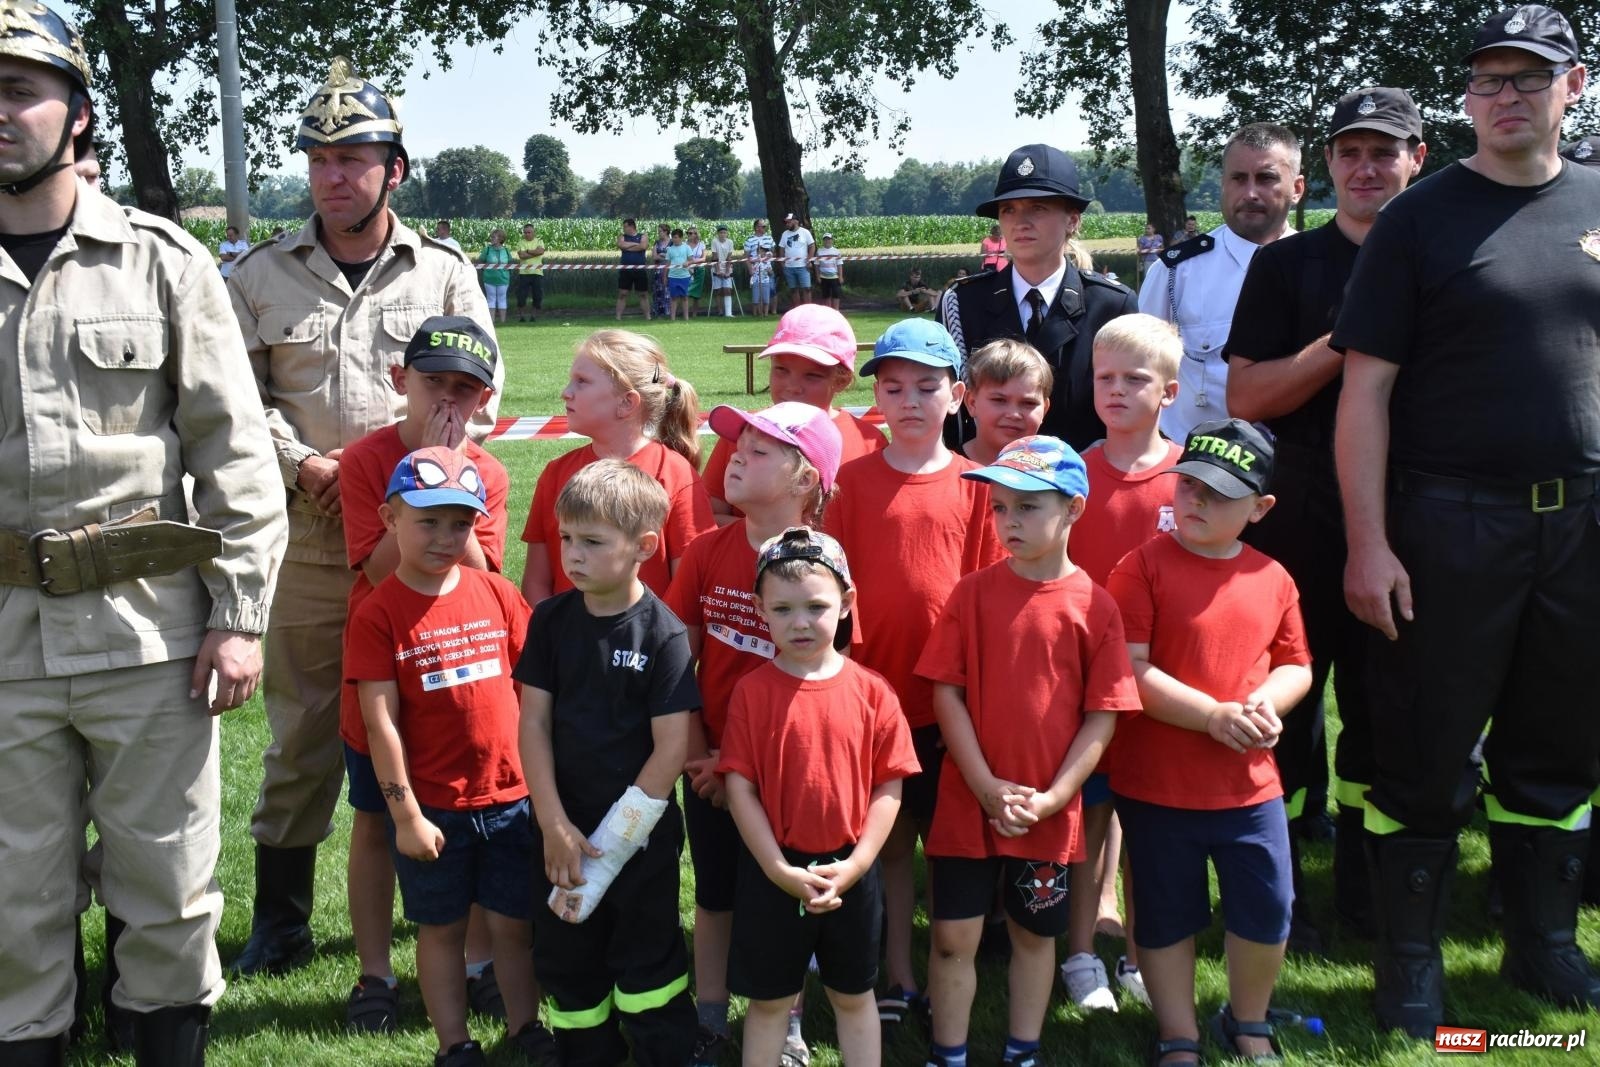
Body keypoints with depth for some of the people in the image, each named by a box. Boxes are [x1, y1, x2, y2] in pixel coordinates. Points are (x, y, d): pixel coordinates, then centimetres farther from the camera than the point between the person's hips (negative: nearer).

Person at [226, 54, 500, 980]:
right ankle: (281, 920, 17)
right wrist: (306, 466, -10)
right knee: (303, 726, 6)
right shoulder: (263, 275, 8)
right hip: (308, 532, 1)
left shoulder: (445, 272, 7)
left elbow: (477, 399, 4)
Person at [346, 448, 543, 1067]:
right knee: (441, 929, 12)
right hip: (433, 806, -3)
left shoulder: (498, 595, 1)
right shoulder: (378, 614, -10)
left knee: (514, 921, 14)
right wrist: (406, 815, -11)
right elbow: (380, 721, -10)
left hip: (510, 796, 3)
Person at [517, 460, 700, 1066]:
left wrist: (608, 847, -14)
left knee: (647, 967, 8)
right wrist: (555, 825, -10)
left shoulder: (663, 634, -13)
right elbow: (534, 722, -1)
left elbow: (671, 748, -14)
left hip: (640, 835, -4)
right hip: (561, 831, 4)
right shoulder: (552, 620, -1)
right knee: (565, 963, 15)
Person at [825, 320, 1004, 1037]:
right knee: (891, 841, 12)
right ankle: (900, 982, 24)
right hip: (875, 692, 0)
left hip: (952, 695, 0)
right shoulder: (854, 479, -1)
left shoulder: (972, 483, 0)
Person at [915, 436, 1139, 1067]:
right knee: (953, 937, 5)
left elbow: (1104, 714, -5)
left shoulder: (1094, 606, -6)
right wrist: (987, 788, -12)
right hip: (967, 803, 0)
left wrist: (1052, 797, -11)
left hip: (1049, 812, 0)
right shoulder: (972, 593, -5)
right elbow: (946, 692, -6)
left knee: (1035, 934, 16)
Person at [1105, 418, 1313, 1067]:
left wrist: (1268, 702, -10)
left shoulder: (1272, 578, 3)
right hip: (1156, 784, -3)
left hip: (1250, 783, 4)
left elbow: (1295, 664, 12)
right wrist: (1213, 715, -21)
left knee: (1267, 915, 10)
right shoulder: (1143, 567, -11)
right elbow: (1129, 670, -16)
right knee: (1166, 918, 11)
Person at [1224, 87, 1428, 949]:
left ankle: (1361, 878, 27)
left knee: (1381, 714, 11)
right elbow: (1244, 396, -8)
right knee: (1285, 709, 3)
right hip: (1300, 528, -2)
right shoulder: (1287, 265, 2)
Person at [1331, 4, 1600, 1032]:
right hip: (1448, 525, -4)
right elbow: (1366, 388, -6)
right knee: (1428, 755, 4)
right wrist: (1366, 543, -12)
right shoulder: (1421, 218, -2)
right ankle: (1412, 961, 19)